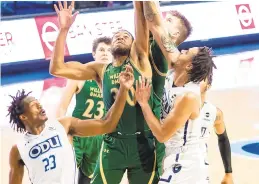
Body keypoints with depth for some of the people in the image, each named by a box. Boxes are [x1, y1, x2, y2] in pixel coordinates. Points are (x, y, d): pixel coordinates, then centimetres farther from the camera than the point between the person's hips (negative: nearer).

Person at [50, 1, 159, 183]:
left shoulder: (139, 61, 5)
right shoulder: (101, 69, 10)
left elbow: (142, 22, -7)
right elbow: (57, 68, 1)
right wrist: (64, 29, -4)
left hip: (143, 143, -1)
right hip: (113, 143, 1)